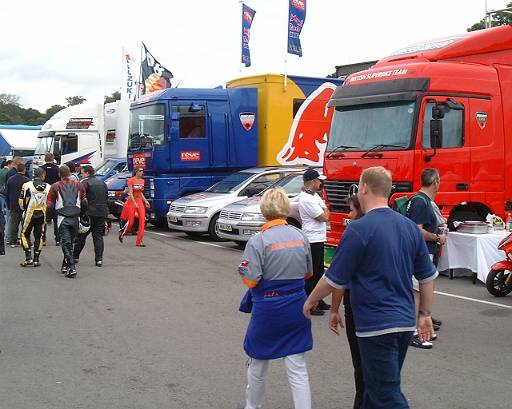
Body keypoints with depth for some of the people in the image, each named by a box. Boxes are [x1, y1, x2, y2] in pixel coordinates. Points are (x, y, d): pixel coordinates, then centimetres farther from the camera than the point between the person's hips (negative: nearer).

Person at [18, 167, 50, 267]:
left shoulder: (27, 185, -8)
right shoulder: (48, 187, -1)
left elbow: (21, 201, -5)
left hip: (29, 214, -2)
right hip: (42, 215, 2)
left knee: (25, 234, 11)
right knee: (39, 237, 11)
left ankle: (28, 258, 1)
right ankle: (36, 260, 12)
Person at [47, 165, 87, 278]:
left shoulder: (55, 187, 0)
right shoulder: (78, 185, 8)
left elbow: (50, 205, -1)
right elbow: (84, 202, 11)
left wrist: (55, 212, 17)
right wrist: (81, 213, 25)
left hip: (62, 219, -3)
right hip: (75, 218, 3)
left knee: (66, 243, -4)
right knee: (70, 242, 17)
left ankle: (71, 268, -15)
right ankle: (65, 265, 27)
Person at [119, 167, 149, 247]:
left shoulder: (142, 181, 10)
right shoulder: (131, 180, -9)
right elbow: (130, 193, -15)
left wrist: (145, 201, 9)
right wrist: (134, 203, -25)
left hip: (140, 201, 6)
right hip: (131, 201, -5)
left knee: (142, 220, -9)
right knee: (131, 222, 0)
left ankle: (139, 241, -8)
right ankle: (122, 232, 32)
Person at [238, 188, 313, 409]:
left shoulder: (258, 241, -16)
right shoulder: (300, 236, -2)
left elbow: (251, 280, -16)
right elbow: (308, 273, 9)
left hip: (268, 309, -3)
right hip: (297, 308, 3)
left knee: (258, 365, 18)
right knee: (298, 369, 7)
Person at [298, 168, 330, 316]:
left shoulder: (315, 195, 12)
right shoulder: (306, 199, -20)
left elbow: (325, 214, 18)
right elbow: (324, 217, -17)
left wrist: (324, 211, -2)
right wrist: (324, 209, 1)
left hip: (318, 238, 10)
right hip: (312, 241, -10)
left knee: (319, 271, 18)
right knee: (311, 274, -5)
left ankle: (318, 300, 28)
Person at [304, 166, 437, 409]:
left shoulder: (359, 229, -15)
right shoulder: (409, 227, 6)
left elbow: (335, 279, -11)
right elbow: (428, 276, 12)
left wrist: (311, 301, 6)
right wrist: (424, 314, 22)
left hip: (376, 325, -8)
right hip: (405, 323, 8)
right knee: (379, 388, 22)